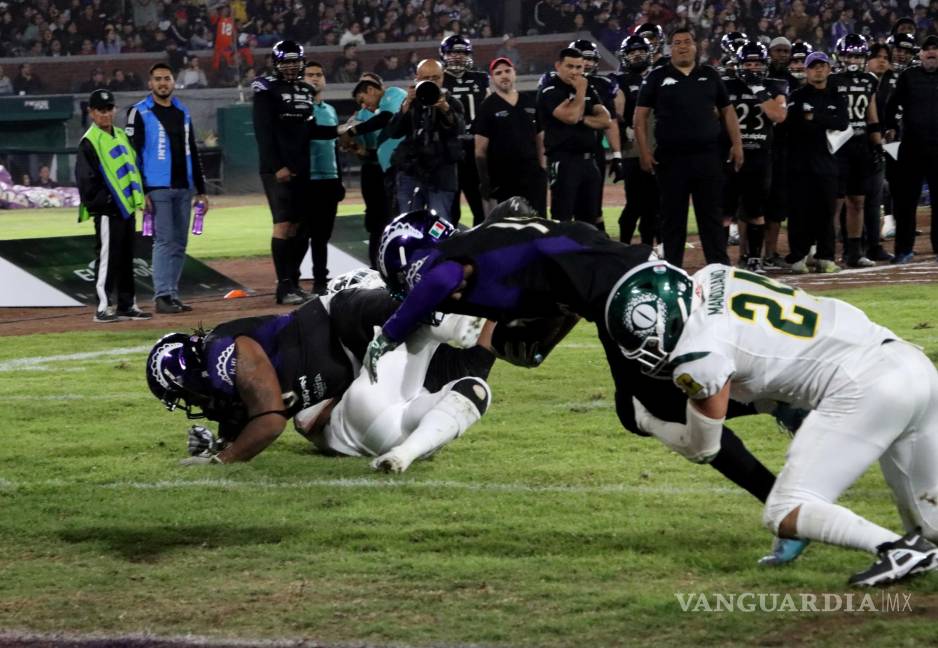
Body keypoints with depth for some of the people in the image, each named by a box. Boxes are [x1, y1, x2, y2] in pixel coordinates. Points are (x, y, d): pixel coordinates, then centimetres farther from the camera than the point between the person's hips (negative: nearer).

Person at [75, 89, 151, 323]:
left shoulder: (121, 135, 16)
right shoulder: (90, 142, -9)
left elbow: (132, 166, 22)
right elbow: (86, 179, -14)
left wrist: (138, 197, 13)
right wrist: (103, 201, -18)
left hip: (127, 207, 8)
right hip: (107, 212, -8)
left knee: (126, 258, 12)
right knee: (107, 258, -6)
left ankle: (126, 305, 19)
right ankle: (104, 308, -3)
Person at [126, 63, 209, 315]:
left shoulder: (183, 112, 16)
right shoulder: (139, 113, -2)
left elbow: (193, 153, 20)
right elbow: (133, 153, -6)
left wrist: (201, 190, 17)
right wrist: (140, 192, -13)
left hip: (184, 189, 6)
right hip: (157, 189, -6)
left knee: (180, 243, 5)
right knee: (164, 241, -10)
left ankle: (173, 294, 10)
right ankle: (162, 296, -10)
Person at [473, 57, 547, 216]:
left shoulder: (530, 103, 12)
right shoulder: (488, 107, -2)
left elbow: (540, 139, 16)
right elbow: (481, 148, -4)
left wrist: (543, 168, 8)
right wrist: (484, 180, -7)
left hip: (532, 173, 4)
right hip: (502, 177, -4)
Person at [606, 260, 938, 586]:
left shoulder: (699, 356, -10)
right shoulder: (714, 276, 11)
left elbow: (703, 448, 8)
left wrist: (647, 421, 22)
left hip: (863, 388, -8)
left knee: (784, 514, -6)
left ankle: (898, 548, -21)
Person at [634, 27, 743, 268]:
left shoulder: (710, 76, 11)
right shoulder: (658, 77, 5)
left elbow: (727, 111, 15)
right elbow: (641, 115, 3)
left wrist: (736, 144, 5)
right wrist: (644, 150, -7)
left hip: (707, 156, 1)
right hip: (671, 158, -1)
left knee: (711, 214, 4)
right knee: (672, 216, 4)